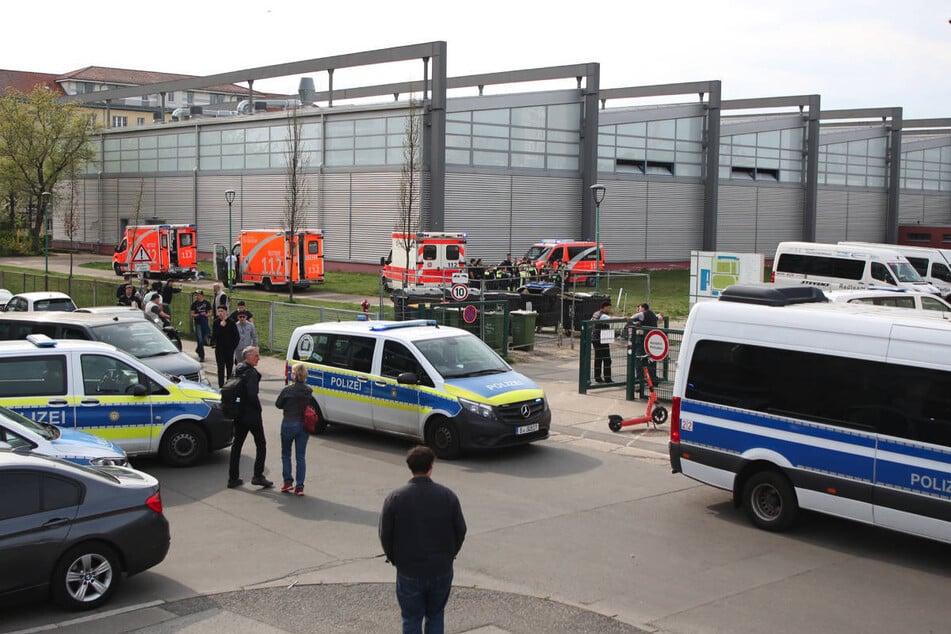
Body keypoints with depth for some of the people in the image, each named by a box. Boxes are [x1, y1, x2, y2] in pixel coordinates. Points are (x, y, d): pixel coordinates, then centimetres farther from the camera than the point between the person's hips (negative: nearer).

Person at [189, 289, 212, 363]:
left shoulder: (207, 303, 3)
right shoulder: (194, 304, 0)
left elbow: (210, 312, 8)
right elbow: (192, 314, 0)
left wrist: (206, 314, -13)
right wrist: (199, 314, -16)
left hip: (205, 323, 2)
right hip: (198, 323, -2)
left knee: (205, 340, 5)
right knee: (200, 340, -7)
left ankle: (198, 349, 35)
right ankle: (201, 356, 0)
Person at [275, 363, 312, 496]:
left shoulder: (287, 390, -14)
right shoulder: (308, 390, -5)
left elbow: (278, 404, -3)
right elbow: (309, 405, 2)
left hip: (289, 424, -3)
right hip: (304, 425, 3)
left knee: (286, 454, 16)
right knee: (300, 457, 8)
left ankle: (288, 482, 13)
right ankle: (299, 487, 6)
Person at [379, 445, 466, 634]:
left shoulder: (394, 498, -10)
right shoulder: (448, 496, -6)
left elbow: (385, 535, -5)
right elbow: (461, 530, 0)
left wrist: (394, 559, 10)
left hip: (409, 571, -1)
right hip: (442, 570, 2)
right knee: (435, 615, 18)